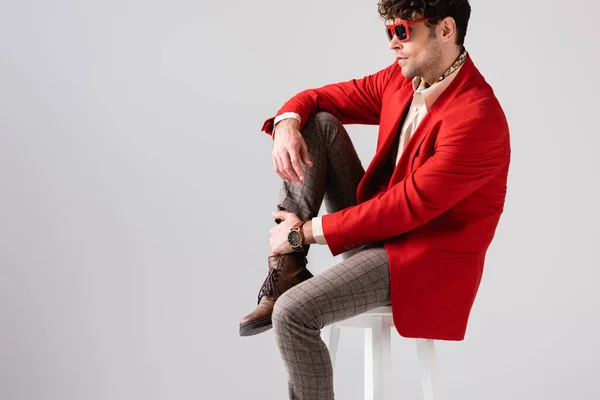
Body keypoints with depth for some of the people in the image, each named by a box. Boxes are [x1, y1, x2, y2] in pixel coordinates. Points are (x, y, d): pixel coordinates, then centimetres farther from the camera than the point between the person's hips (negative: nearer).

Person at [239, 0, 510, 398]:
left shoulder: (477, 118, -26)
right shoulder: (400, 79, 1)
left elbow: (409, 205, -26)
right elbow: (320, 98, 10)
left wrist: (306, 231, -21)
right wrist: (287, 123, -15)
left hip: (424, 257, -9)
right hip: (378, 220, 9)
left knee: (292, 313, -26)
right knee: (317, 123, -2)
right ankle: (287, 272, -9)